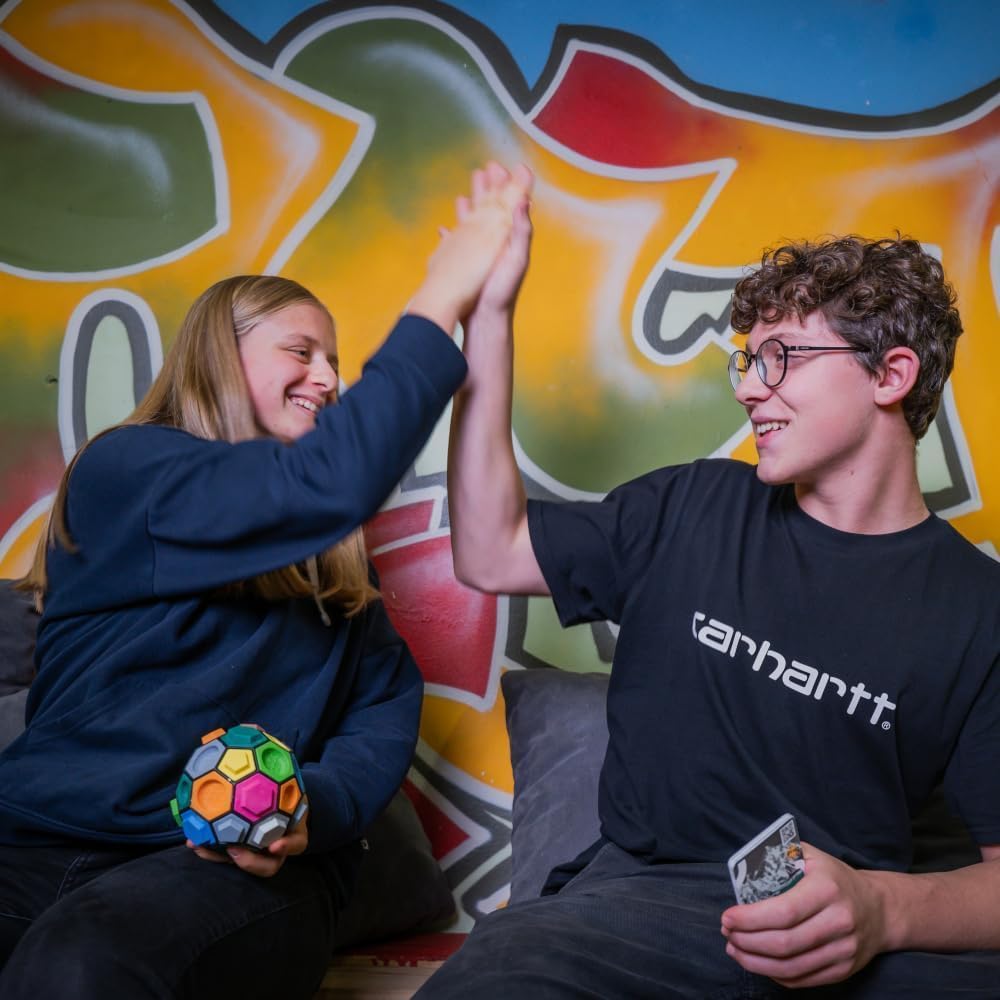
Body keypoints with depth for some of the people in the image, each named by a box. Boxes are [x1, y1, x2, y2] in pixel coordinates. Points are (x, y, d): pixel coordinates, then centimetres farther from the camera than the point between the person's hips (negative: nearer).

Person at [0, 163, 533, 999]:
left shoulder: (325, 549, 17)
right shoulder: (125, 472, 0)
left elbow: (389, 696, 8)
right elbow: (331, 481, -16)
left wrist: (315, 805, -13)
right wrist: (445, 296, -10)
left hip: (245, 865, 3)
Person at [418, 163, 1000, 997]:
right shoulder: (692, 511, 8)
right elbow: (490, 554, 8)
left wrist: (881, 911, -25)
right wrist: (489, 317, 6)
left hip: (847, 931, -1)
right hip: (647, 889, 2)